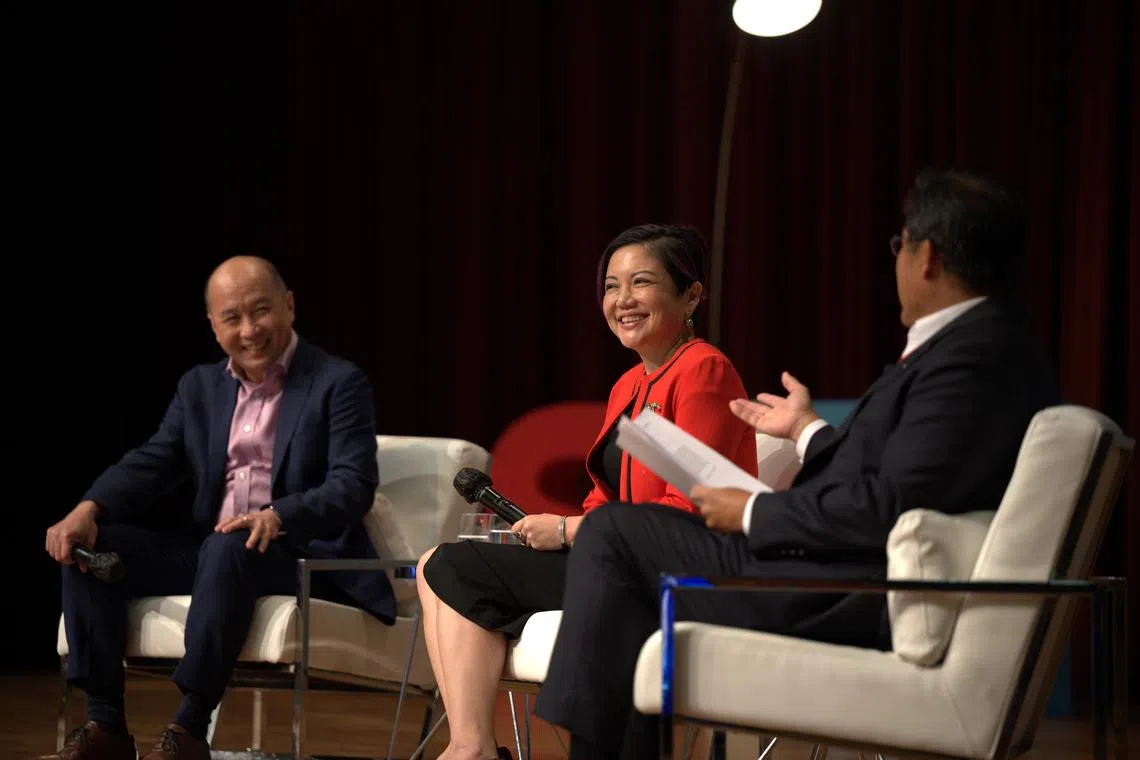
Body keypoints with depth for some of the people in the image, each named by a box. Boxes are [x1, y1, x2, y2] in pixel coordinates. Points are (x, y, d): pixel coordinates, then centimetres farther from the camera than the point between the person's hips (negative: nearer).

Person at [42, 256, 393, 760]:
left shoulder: (339, 384, -3)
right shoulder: (199, 387, 15)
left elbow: (353, 487, -14)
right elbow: (149, 464, 7)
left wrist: (278, 516, -33)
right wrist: (88, 510, -15)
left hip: (305, 555, -6)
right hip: (207, 550, 6)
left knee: (228, 550, -38)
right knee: (88, 547, -12)